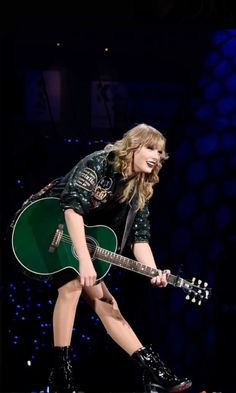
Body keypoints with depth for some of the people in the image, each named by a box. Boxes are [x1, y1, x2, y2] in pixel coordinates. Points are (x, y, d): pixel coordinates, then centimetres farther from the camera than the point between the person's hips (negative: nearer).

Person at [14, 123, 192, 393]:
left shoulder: (139, 190, -2)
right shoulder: (98, 163, -24)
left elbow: (139, 236, -6)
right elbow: (73, 206, -36)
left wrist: (153, 272, -26)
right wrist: (85, 260, -43)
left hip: (83, 239, 7)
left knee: (103, 300, 2)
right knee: (72, 284, -25)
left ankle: (153, 371, -3)